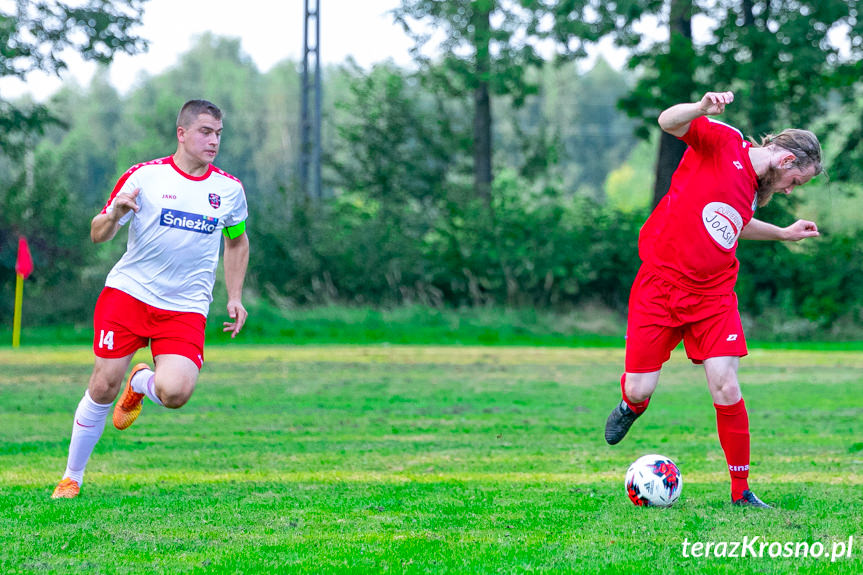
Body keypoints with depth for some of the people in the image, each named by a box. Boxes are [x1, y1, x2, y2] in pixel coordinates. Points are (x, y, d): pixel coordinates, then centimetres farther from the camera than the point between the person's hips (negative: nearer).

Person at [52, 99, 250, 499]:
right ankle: (71, 478, 14)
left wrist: (235, 297, 15)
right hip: (128, 291, -1)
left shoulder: (229, 189, 6)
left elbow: (236, 241, 24)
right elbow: (98, 235, 0)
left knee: (175, 393, -20)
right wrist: (114, 214, -23)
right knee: (103, 388, -7)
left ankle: (141, 383, 18)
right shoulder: (144, 176, -2)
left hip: (186, 308, 1)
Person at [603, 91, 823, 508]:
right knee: (639, 389, -2)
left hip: (713, 294, 5)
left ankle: (741, 492, 3)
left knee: (726, 388, -8)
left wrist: (782, 234, 29)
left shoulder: (756, 189, 11)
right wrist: (703, 109, -41)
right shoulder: (722, 141, -7)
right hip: (659, 286, -5)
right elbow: (668, 122, -22)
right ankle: (632, 405, 38)